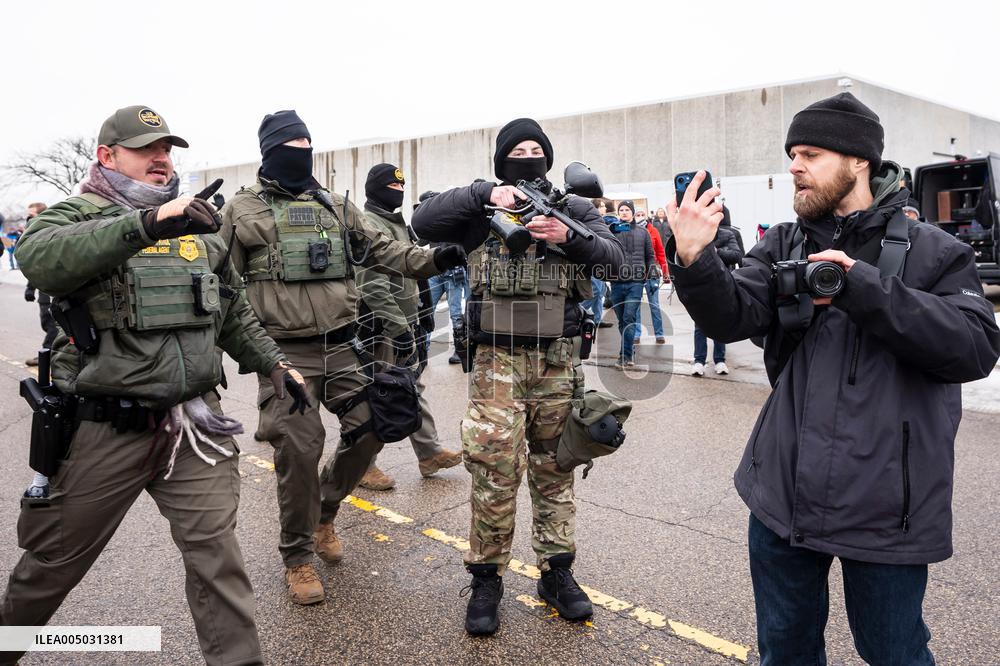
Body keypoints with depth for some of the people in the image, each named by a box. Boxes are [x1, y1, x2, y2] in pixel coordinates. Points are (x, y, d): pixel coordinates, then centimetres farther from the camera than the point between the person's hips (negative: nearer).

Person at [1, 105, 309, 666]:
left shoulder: (201, 226, 13)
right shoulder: (78, 214, -3)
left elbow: (236, 313, 23)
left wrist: (274, 364, 15)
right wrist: (146, 224, -38)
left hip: (194, 423, 3)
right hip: (104, 429, -2)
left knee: (216, 550, 0)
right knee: (57, 559, 16)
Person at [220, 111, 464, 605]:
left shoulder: (335, 207, 14)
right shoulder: (242, 210, 4)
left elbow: (380, 250, 10)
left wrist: (432, 260, -6)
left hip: (341, 345, 4)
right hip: (284, 353, -4)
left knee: (371, 428, 4)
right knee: (298, 449, -6)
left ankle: (323, 511, 30)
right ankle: (297, 556, 15)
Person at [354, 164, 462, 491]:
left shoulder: (395, 223, 16)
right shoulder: (370, 226, -16)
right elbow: (373, 286, -25)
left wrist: (412, 321, 22)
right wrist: (400, 328, -25)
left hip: (401, 324, 10)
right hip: (381, 329, -10)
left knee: (413, 388, 15)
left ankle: (430, 453, 25)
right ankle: (362, 466, 13)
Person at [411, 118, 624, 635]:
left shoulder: (574, 210, 11)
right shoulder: (481, 210, 6)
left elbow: (613, 257, -2)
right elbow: (423, 223, -7)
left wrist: (568, 237, -20)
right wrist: (483, 194, -16)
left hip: (558, 360, 2)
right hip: (498, 360, -2)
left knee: (554, 469, 11)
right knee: (495, 471, -2)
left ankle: (557, 572, 24)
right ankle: (486, 579, 13)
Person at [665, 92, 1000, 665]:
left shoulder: (934, 253, -2)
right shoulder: (783, 246, 6)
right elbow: (732, 318, -10)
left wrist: (862, 288, -24)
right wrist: (694, 261, -29)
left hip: (887, 505, -3)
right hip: (785, 493, 3)